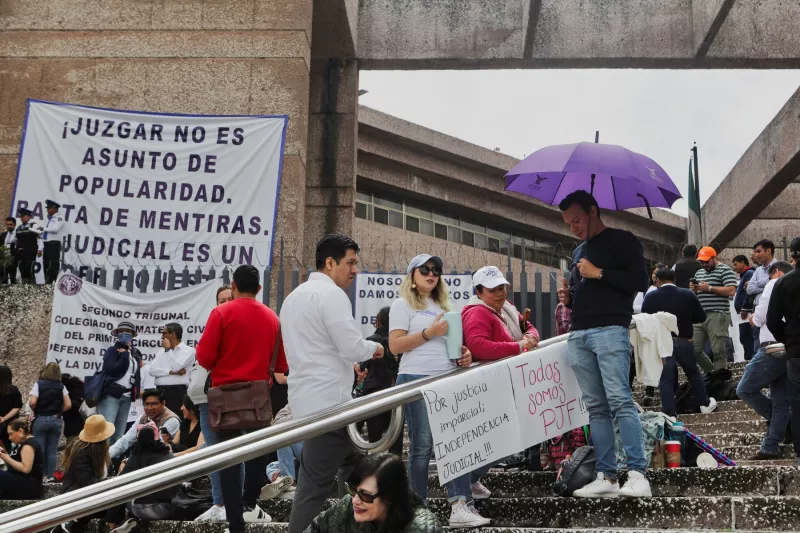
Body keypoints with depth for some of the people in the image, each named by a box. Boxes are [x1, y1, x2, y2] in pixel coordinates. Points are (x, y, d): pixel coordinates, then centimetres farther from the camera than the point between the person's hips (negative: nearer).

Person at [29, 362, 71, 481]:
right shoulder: (61, 386, 2)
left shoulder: (38, 384, -5)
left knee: (39, 449, 4)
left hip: (40, 420, -2)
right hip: (56, 420, 2)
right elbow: (68, 405, -4)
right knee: (52, 450, 7)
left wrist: (36, 411, 4)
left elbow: (32, 403, -16)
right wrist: (58, 411, 11)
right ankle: (50, 476, 7)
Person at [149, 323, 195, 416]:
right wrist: (171, 372, -9)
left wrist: (167, 349, -3)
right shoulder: (161, 351, 18)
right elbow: (152, 370, 5)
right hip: (160, 391, 5)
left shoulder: (188, 350, 0)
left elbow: (176, 367, -13)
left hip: (177, 392, -5)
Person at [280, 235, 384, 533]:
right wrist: (373, 347, 2)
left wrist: (347, 366, 23)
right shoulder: (331, 294, -13)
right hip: (328, 401, -10)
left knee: (352, 461, 19)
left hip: (310, 397, 10)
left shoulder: (295, 296, 18)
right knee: (315, 485, -5)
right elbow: (353, 348, -18)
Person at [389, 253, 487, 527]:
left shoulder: (442, 306, 21)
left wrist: (463, 353, 5)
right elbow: (395, 345, -9)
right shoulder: (403, 304, 1)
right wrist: (429, 332, -16)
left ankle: (459, 507, -8)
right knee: (422, 446, -2)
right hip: (417, 381, -6)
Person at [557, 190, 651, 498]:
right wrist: (569, 297, 10)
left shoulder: (622, 241, 4)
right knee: (596, 407, 2)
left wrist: (598, 273, -9)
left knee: (620, 400, -16)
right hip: (578, 336, 7)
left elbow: (640, 282, -7)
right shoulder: (579, 253, 25)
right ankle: (606, 476, 0)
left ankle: (637, 474, -18)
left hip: (610, 331, -7)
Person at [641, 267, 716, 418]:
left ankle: (670, 413, -2)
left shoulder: (650, 297, -5)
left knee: (666, 378, 2)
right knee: (693, 373, 19)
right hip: (683, 341, 1)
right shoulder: (688, 294, -1)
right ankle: (705, 404, 30)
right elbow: (701, 317, 5)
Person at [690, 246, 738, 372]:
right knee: (694, 350, 6)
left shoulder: (725, 270, 0)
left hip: (717, 315, -7)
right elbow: (694, 294, 29)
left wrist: (709, 288, -13)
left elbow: (731, 291, -12)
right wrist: (693, 288, 6)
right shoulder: (699, 273, 22)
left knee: (718, 352, -8)